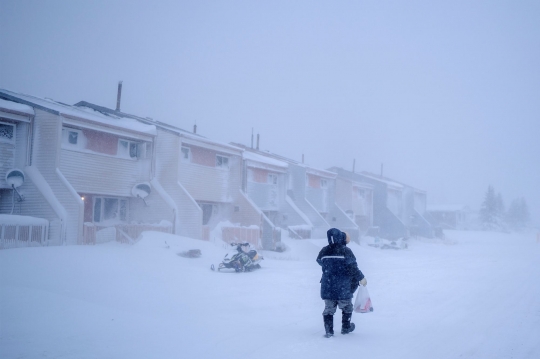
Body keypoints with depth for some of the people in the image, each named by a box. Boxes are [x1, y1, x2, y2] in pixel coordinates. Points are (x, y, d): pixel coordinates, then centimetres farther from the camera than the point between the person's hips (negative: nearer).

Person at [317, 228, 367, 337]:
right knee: (346, 307, 18)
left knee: (329, 308, 10)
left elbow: (320, 261, 16)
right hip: (343, 287, -3)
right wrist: (361, 278, 2)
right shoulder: (346, 251, -12)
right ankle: (345, 327, 29)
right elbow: (353, 268, -11)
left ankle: (328, 331, 6)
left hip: (327, 287, 3)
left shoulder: (324, 251, -1)